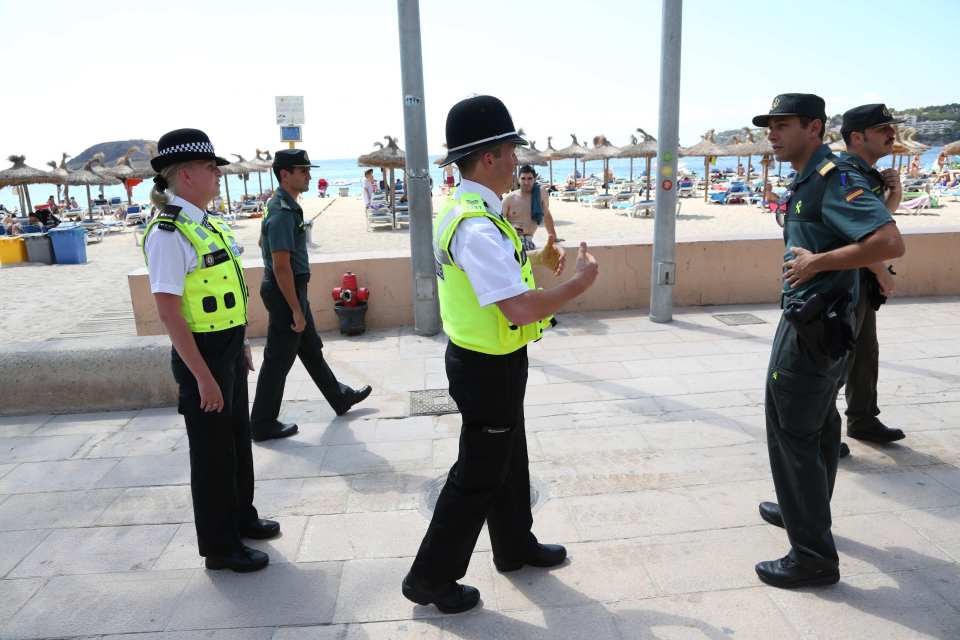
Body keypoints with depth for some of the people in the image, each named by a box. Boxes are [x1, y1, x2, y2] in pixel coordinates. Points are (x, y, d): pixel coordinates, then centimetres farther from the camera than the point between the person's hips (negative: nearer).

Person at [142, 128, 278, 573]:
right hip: (201, 354, -9)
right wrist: (203, 376, -22)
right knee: (212, 449, 6)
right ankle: (220, 546, 24)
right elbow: (169, 311, -23)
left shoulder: (206, 224, 8)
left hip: (229, 349, 9)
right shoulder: (167, 234, -19)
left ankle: (241, 516, 42)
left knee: (238, 436, 21)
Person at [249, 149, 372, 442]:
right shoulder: (283, 213, -22)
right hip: (285, 293, -10)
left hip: (292, 289, 10)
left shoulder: (284, 205, 10)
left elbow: (264, 243, 22)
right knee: (278, 360, 0)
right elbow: (281, 267, -25)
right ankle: (263, 425, 12)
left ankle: (339, 397, 36)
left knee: (311, 349, 21)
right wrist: (296, 310, -22)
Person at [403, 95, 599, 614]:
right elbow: (522, 309, -33)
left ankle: (515, 546, 46)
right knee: (478, 475, 7)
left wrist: (531, 259, 12)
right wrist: (582, 281, -19)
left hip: (480, 359, 10)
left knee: (507, 459, 25)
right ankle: (430, 577, 25)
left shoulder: (461, 209, 5)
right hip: (489, 368, -10)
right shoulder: (478, 227, -28)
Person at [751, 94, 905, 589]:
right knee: (817, 425, 22)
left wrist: (817, 262, -25)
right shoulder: (805, 182, 11)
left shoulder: (834, 180, -19)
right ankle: (803, 511, 41)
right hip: (821, 323, 10)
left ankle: (813, 555, 8)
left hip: (813, 326, -10)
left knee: (793, 433, -3)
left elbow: (890, 242, -30)